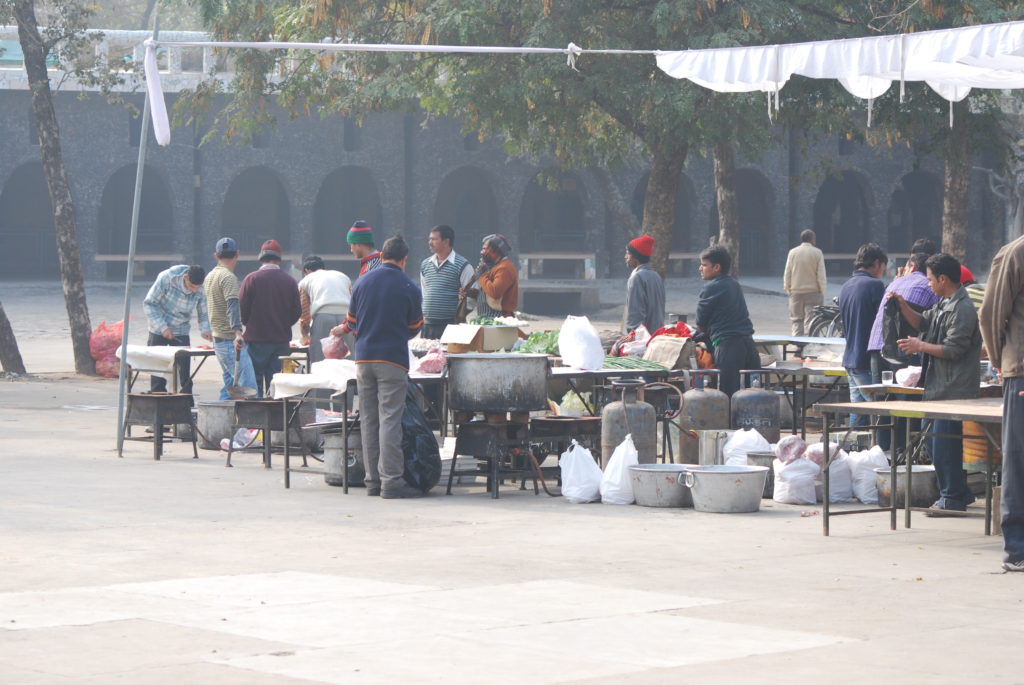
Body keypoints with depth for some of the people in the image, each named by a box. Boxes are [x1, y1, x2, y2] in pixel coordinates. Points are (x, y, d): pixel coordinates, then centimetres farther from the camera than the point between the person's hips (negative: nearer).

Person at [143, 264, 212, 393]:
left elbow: (203, 313, 1)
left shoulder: (201, 290, -14)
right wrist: (163, 327, -21)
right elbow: (149, 304, -15)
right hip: (159, 330, -2)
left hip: (181, 331, 2)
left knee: (184, 371, -6)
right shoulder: (166, 278, -22)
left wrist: (205, 330, -19)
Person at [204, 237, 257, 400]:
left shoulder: (210, 276, 16)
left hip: (217, 339, 10)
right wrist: (237, 332, -38)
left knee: (229, 385, 13)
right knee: (247, 386, -13)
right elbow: (232, 306, -27)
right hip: (230, 339, -10)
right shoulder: (228, 277, -13)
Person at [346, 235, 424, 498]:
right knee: (389, 420, -6)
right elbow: (414, 328, 5)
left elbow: (351, 323, 14)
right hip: (392, 359, -4)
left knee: (368, 420, 9)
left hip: (363, 358, 4)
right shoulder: (409, 288, -5)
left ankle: (373, 480, 11)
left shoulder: (362, 283, 7)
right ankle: (391, 481, -10)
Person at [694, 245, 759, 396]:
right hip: (748, 343, 8)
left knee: (727, 395, -8)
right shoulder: (735, 284, 16)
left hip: (727, 344, -8)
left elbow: (701, 323, -2)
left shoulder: (712, 288, -8)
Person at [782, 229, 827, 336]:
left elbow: (787, 273, 3)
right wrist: (822, 291, 2)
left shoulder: (792, 252, 1)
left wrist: (787, 288, 14)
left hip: (796, 292, 2)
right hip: (813, 291, -2)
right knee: (811, 320, -1)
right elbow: (821, 275, -7)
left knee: (796, 319, 11)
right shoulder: (817, 253, -6)